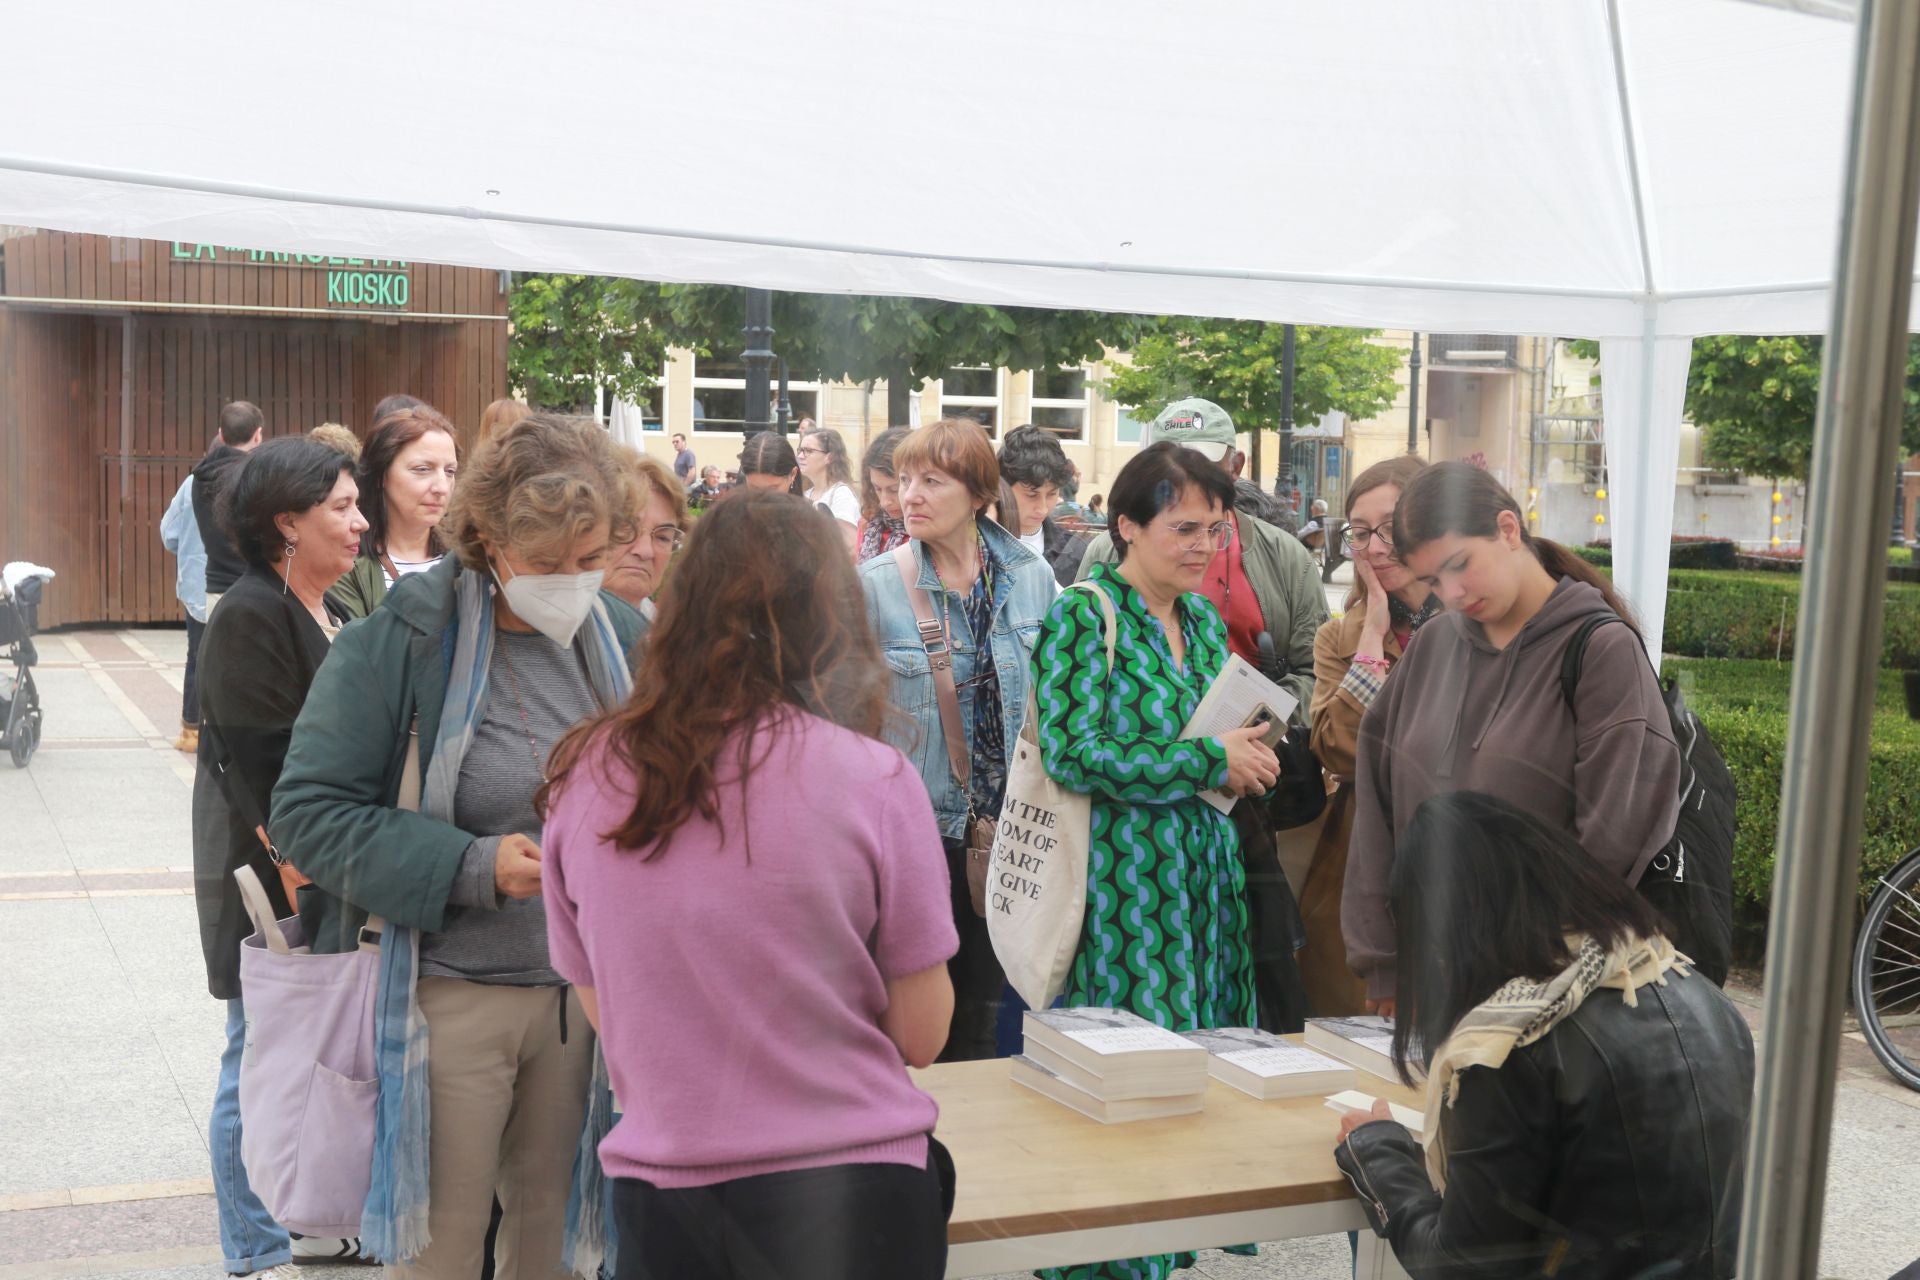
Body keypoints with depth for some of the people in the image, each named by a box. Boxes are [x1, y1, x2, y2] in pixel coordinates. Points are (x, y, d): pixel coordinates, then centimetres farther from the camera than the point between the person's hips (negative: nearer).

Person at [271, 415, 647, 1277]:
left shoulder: (619, 635, 1)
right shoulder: (403, 640, -14)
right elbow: (306, 812, -14)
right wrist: (472, 867, -22)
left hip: (582, 984, 4)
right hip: (451, 997, -4)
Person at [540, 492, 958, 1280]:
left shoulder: (586, 776, -5)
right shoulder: (870, 778, -14)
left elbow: (606, 1015, 5)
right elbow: (920, 1035, -6)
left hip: (658, 1186, 2)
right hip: (844, 1189, -2)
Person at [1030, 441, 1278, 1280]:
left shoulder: (1204, 620, 13)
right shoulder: (1081, 617, -10)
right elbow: (1073, 754, -19)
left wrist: (1244, 760, -2)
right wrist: (1211, 761, -15)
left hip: (1204, 865, 7)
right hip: (1121, 868, -7)